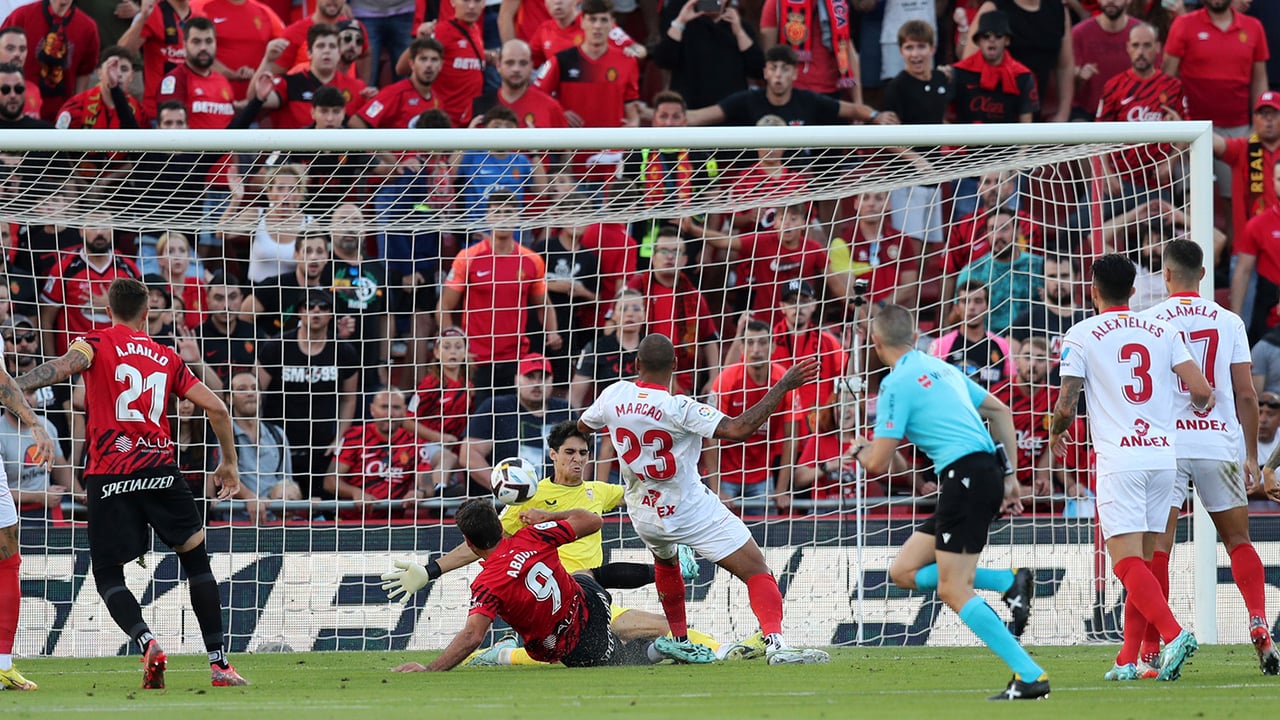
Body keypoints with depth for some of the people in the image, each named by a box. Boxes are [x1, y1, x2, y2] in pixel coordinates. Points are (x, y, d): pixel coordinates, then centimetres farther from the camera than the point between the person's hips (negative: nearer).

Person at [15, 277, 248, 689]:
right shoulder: (167, 358, 18)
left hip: (108, 476, -2)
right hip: (160, 469, 2)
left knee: (108, 576, 8)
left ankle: (146, 642, -20)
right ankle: (219, 663, 10)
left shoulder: (97, 343, 7)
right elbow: (216, 409, 15)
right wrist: (229, 463, 27)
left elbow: (66, 365, -16)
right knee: (196, 559, 15)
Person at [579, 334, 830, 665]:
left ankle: (679, 641, 42)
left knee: (665, 561, 38)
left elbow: (583, 425, 14)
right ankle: (775, 644, -25)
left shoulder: (614, 395, -7)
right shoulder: (679, 408, -23)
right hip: (691, 511, -6)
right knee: (756, 570, -7)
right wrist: (783, 387, -27)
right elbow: (738, 429, -31)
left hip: (644, 514, 6)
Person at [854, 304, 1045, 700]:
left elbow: (878, 463, -7)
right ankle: (1010, 582, 2)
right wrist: (1009, 474, 20)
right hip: (987, 470, 9)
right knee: (904, 571, 12)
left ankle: (1030, 676, -18)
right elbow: (1000, 412, 23)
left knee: (954, 591, -10)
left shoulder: (896, 384, -7)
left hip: (966, 477, -9)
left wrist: (860, 450, 17)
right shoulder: (940, 368, 20)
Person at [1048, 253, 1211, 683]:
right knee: (1141, 562, 12)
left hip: (1119, 461, -5)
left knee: (1128, 562, -11)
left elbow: (1066, 406, -4)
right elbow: (1201, 391, 4)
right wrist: (1200, 407, 28)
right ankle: (1128, 660, 12)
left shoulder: (1080, 336, 0)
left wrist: (1056, 434, 19)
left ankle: (1173, 634, -31)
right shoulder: (1161, 331, 10)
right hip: (1163, 456, 5)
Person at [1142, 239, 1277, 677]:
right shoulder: (1229, 322, 5)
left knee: (1158, 546, 0)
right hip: (1220, 442, 2)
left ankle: (1151, 649, -5)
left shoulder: (1150, 321, 0)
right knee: (1238, 540, 14)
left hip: (1166, 443, -2)